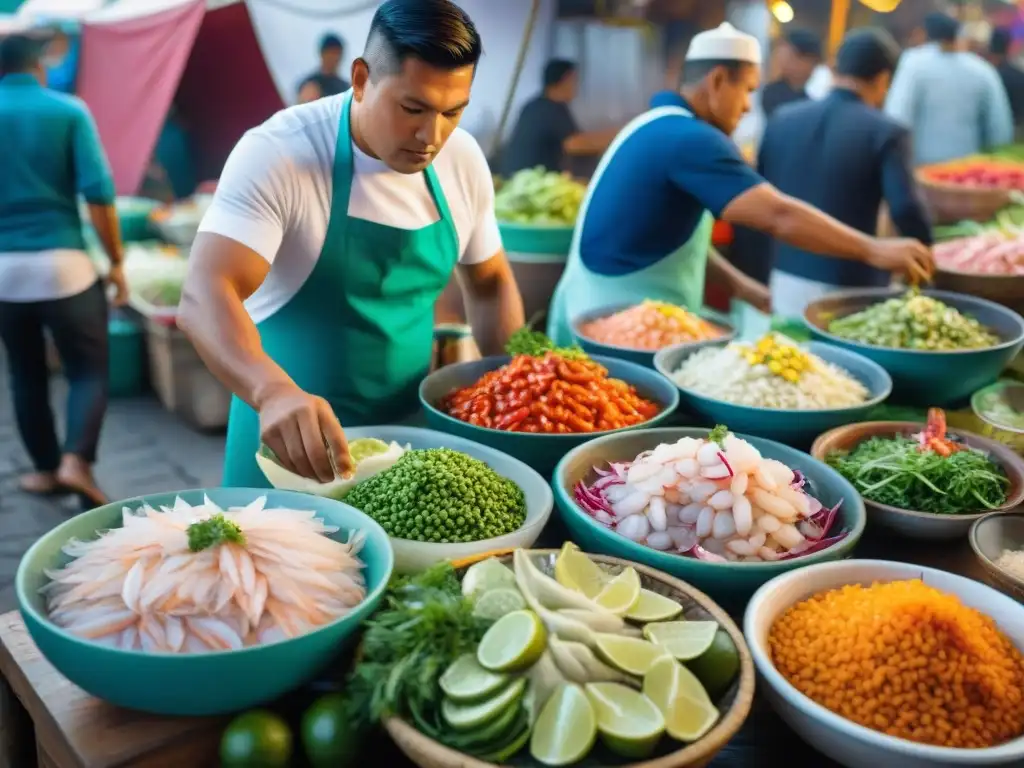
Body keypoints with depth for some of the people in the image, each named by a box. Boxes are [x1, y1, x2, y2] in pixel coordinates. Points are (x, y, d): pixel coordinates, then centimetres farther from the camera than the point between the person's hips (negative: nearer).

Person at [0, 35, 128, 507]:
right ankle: (76, 461, -11)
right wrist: (116, 261, -3)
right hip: (62, 262, -3)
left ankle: (46, 469, 24)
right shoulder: (69, 111, -2)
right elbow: (98, 193, -10)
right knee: (89, 370, 7)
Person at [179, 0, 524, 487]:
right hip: (289, 434, -4)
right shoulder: (277, 153, -20)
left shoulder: (463, 160, -4)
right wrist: (274, 391, -48)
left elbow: (490, 282, 10)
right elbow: (203, 296, -30)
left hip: (409, 428, 5)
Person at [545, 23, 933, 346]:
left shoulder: (656, 126, 13)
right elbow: (780, 216, -26)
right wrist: (873, 250, -19)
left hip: (602, 309, 10)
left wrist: (737, 284, 9)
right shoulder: (689, 138, -19)